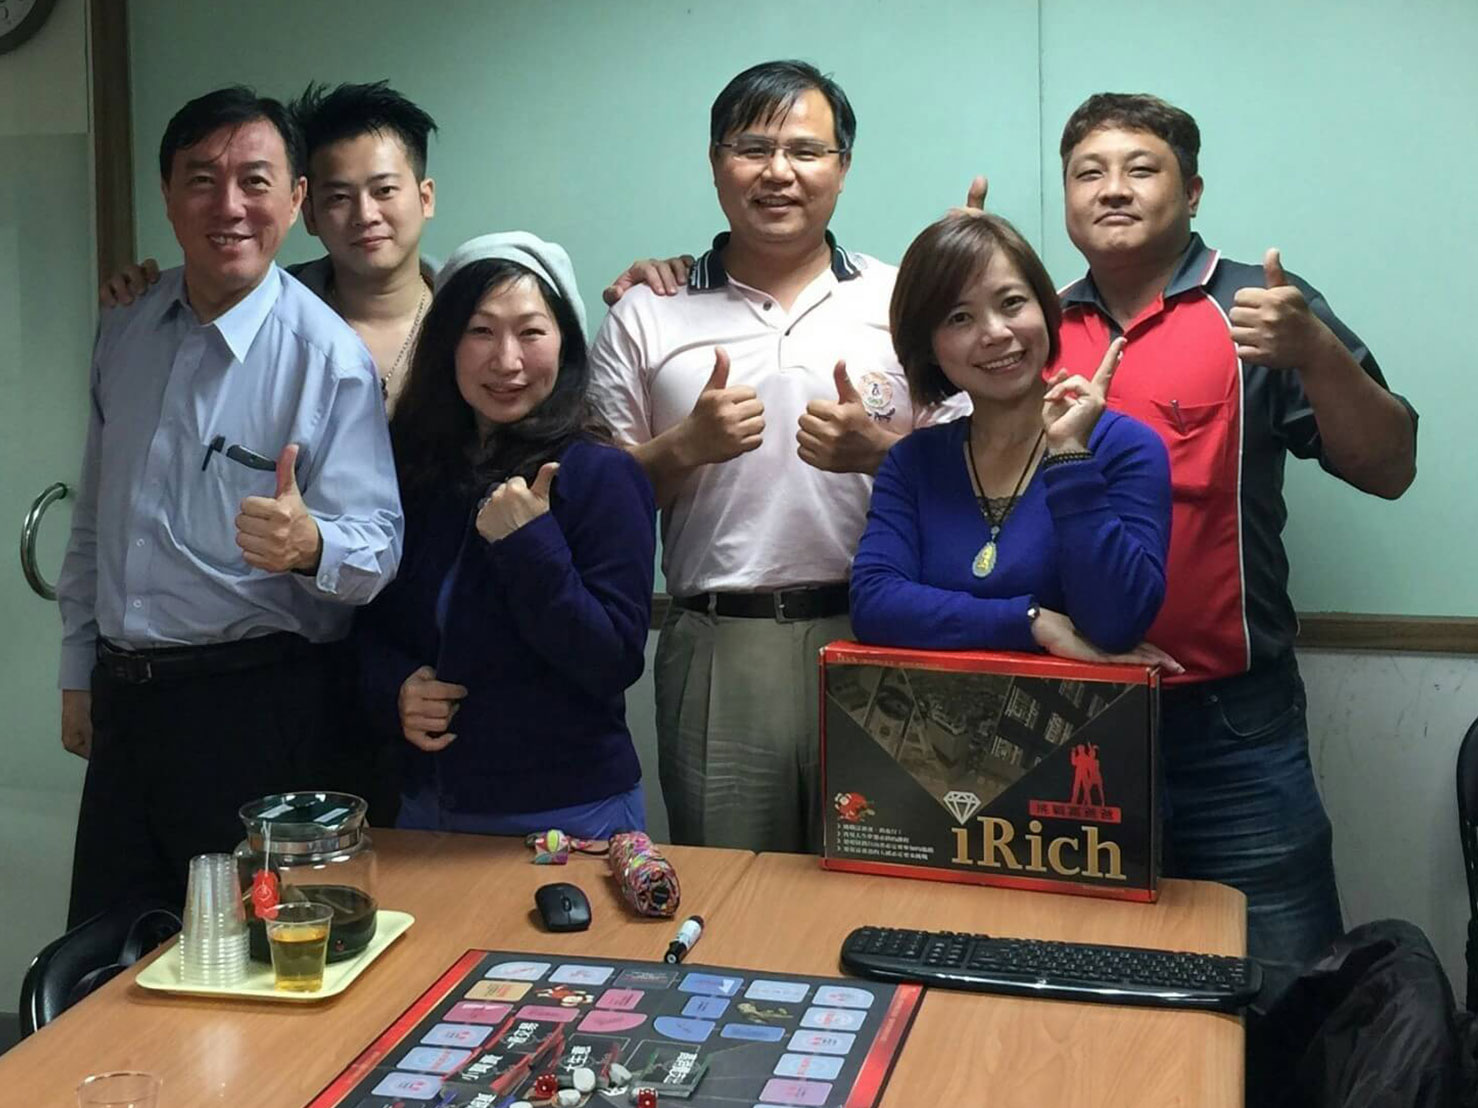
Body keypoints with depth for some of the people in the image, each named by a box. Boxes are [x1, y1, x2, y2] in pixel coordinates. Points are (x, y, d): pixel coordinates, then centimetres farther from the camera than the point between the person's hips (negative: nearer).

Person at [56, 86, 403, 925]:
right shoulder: (125, 336, 8)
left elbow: (379, 542, -16)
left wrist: (310, 543, -38)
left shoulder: (329, 356, -12)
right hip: (124, 699, 6)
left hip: (257, 706, -6)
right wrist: (80, 674, 17)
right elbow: (95, 520, 17)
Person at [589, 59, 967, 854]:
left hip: (874, 640, 0)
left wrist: (878, 451, -13)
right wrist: (687, 445, -11)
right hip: (716, 650, 0)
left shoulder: (902, 303, 6)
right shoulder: (646, 318, 7)